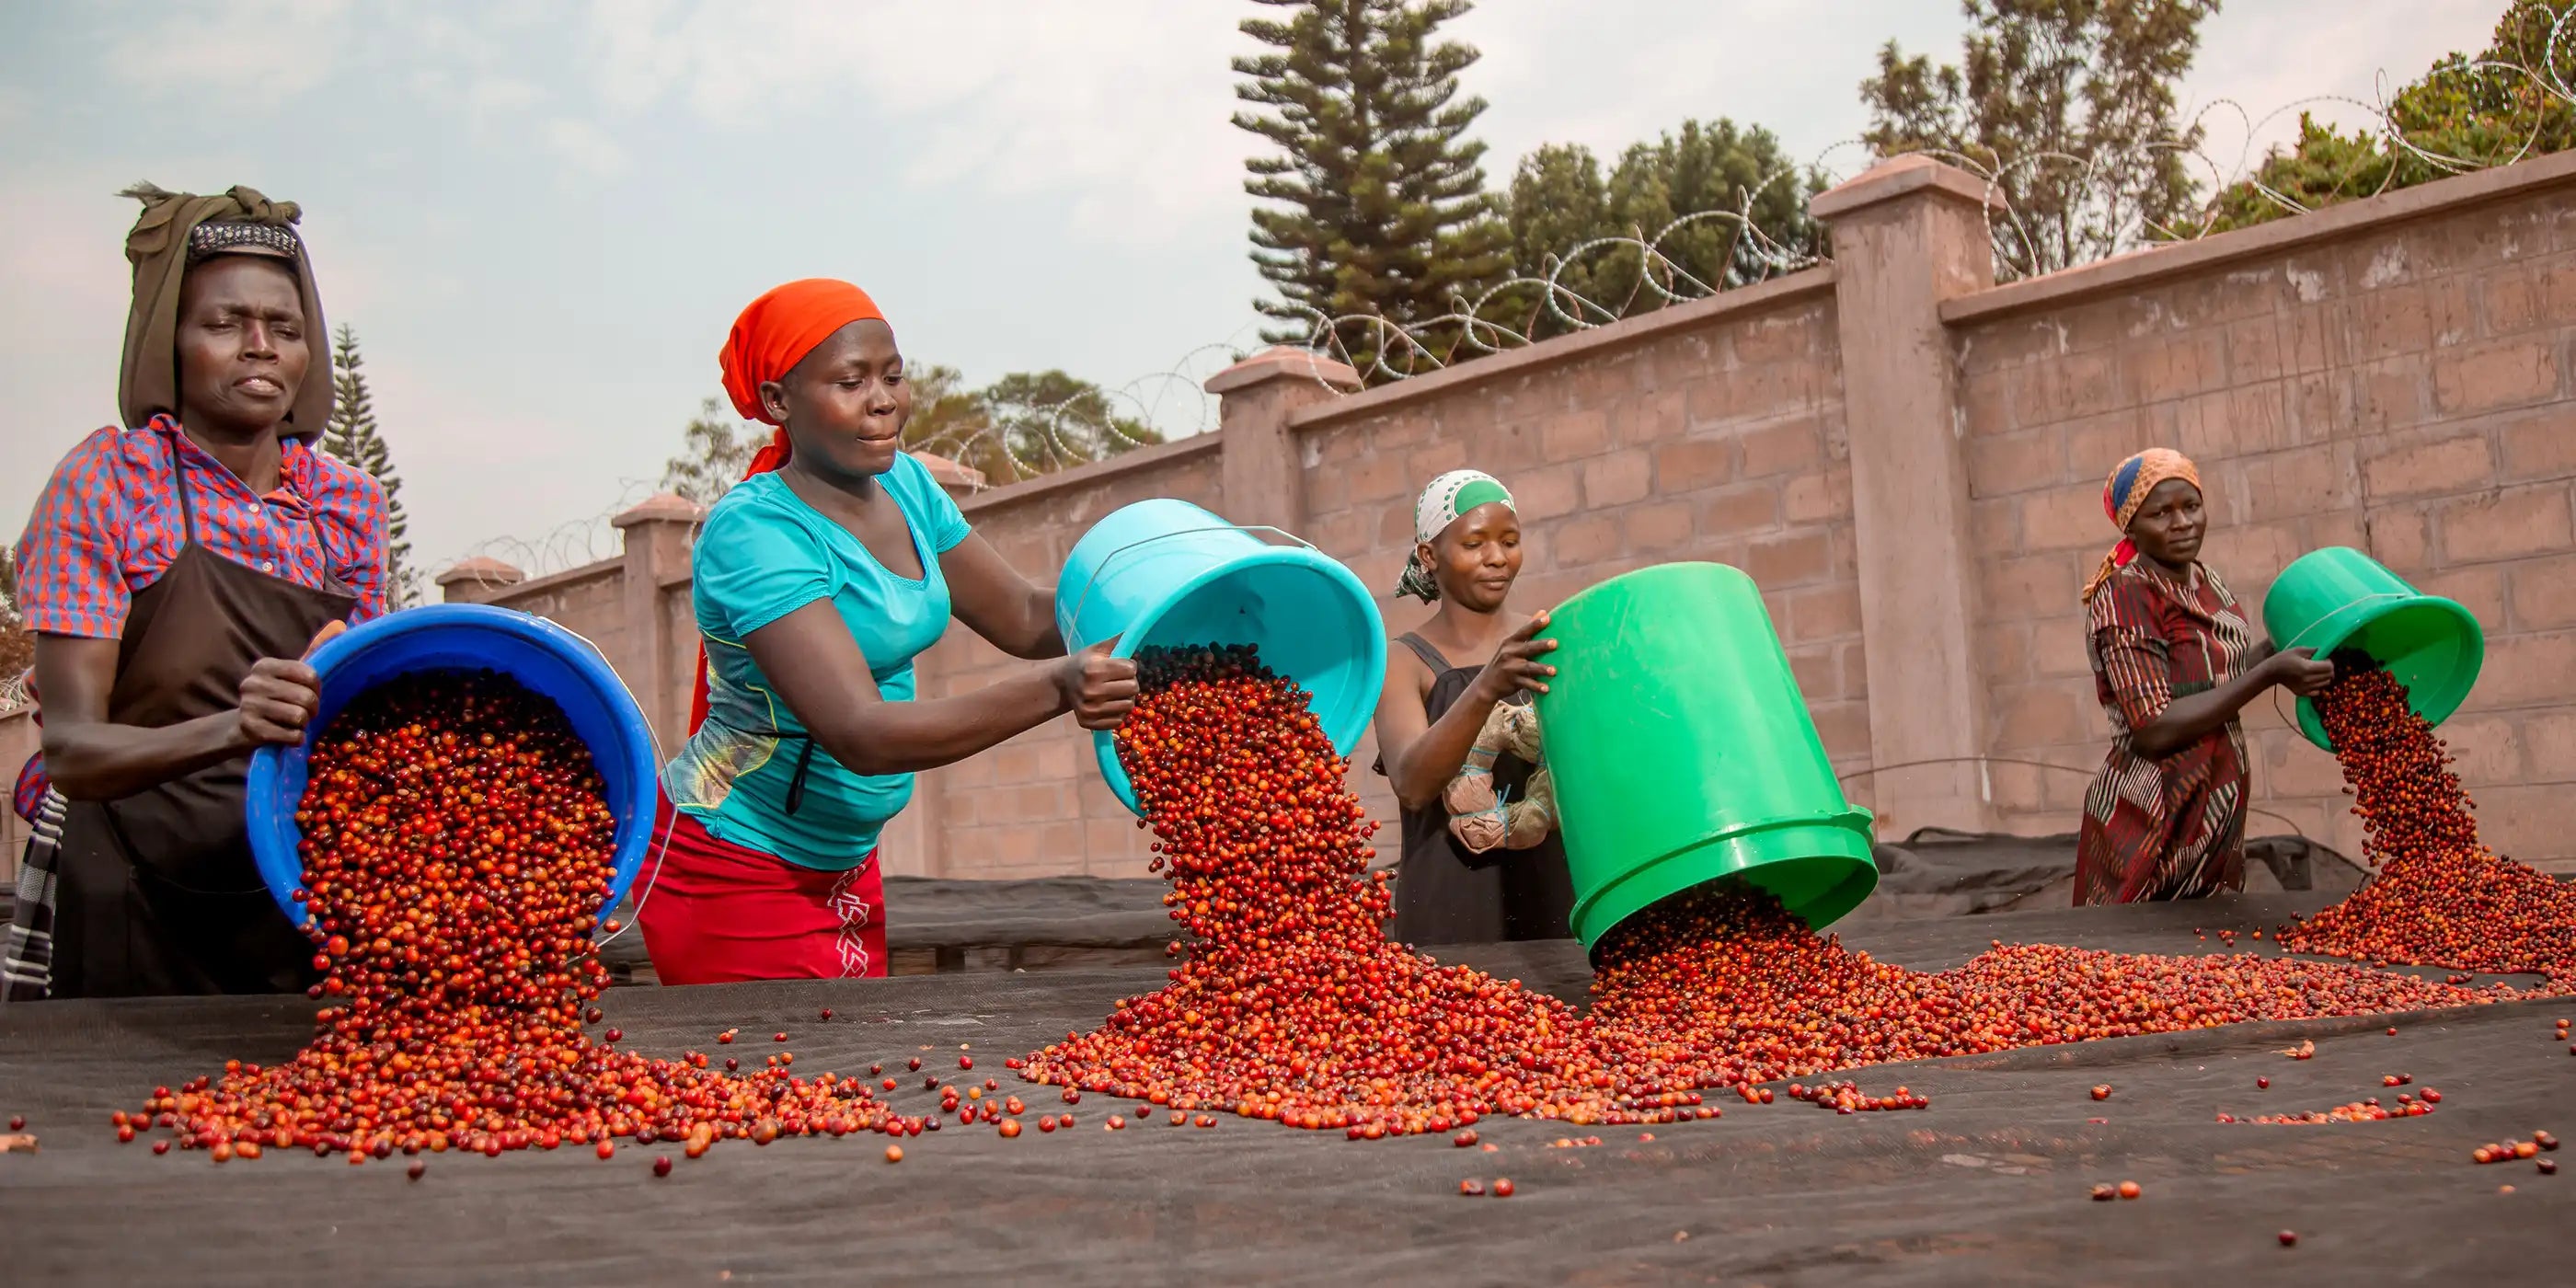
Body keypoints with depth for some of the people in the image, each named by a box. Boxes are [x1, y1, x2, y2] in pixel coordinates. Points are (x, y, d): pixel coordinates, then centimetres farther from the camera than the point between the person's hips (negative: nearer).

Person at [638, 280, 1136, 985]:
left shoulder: (905, 485, 0)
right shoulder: (752, 530, -24)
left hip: (845, 865, 7)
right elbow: (861, 734, -34)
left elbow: (1026, 619, 6)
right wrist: (1056, 688, -44)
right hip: (733, 874, -7)